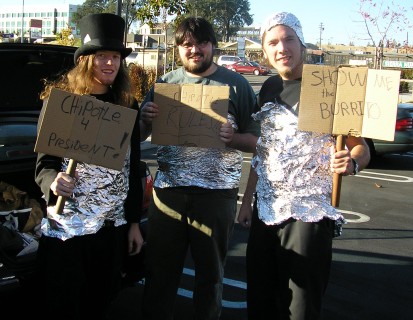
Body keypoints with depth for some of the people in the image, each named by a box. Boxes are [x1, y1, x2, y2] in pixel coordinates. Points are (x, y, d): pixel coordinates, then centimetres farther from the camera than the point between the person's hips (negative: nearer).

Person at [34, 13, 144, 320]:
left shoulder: (127, 105, 5)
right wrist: (53, 181, -29)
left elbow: (133, 169, 9)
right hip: (65, 227, -3)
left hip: (113, 226, 4)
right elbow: (44, 163, -6)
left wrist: (134, 221, 9)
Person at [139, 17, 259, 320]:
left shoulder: (236, 84, 0)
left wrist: (232, 137, -21)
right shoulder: (165, 83, 7)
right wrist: (145, 118, -12)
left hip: (217, 192, -2)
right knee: (160, 269, 10)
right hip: (168, 189, 2)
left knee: (210, 272, 13)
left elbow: (257, 140, 0)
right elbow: (140, 136, 11)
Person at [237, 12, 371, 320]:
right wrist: (248, 199, 17)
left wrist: (352, 162, -29)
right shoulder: (269, 89, 11)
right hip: (264, 211, 6)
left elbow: (361, 147, -7)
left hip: (309, 213, -6)